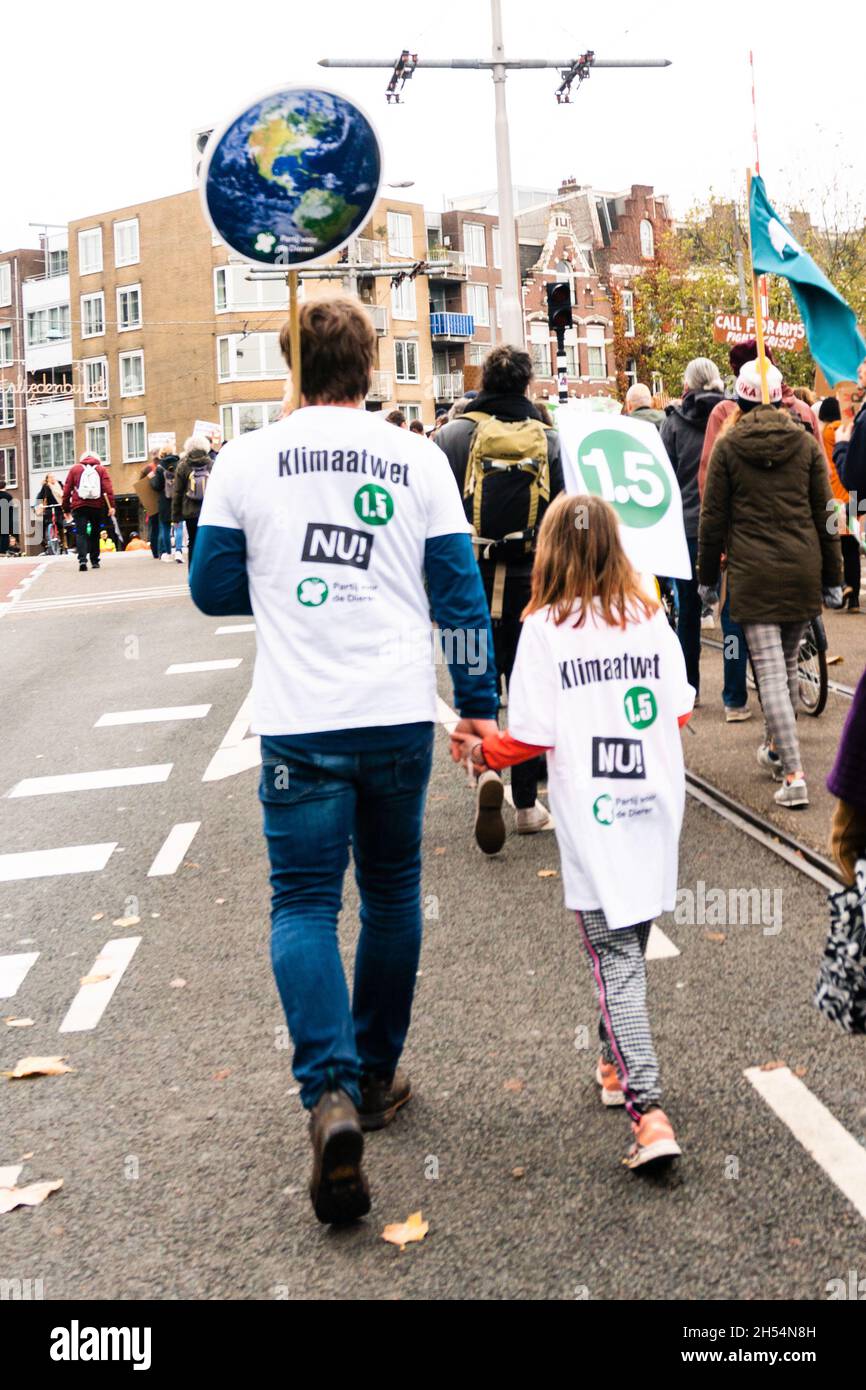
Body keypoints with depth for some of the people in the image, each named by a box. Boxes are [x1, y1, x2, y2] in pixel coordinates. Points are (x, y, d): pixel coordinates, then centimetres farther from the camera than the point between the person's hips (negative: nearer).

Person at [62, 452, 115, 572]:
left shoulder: (74, 469, 12)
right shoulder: (101, 469, 11)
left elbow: (66, 490, 8)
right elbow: (108, 488, -3)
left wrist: (66, 508, 12)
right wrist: (111, 505, -8)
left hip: (79, 507, -1)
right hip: (97, 507, 1)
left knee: (80, 533, -5)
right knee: (95, 533, 14)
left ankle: (82, 559, -24)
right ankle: (95, 561, 16)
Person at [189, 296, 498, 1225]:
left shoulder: (248, 458, 1)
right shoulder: (418, 458, 3)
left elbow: (214, 588, 6)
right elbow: (460, 591, 3)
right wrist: (479, 704, 10)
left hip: (299, 722, -2)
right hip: (399, 714, 2)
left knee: (304, 904, 3)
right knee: (392, 893, 16)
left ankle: (332, 1095, -15)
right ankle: (376, 1077, 29)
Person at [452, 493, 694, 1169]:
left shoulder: (545, 628, -10)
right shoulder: (651, 617, 2)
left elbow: (534, 734, -11)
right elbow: (680, 710, 6)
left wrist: (484, 752, 8)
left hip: (593, 816, -4)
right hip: (656, 805, 4)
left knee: (617, 957, -1)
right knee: (632, 941, 19)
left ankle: (648, 1109, -8)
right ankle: (619, 1064, 36)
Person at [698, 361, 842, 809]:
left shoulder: (727, 445, -1)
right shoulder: (805, 443, 5)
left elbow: (713, 518, 1)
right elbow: (824, 516, 7)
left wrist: (707, 576, 11)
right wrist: (832, 577, 15)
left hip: (752, 573, -3)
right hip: (802, 570, 3)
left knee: (770, 671, -5)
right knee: (788, 665, 18)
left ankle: (793, 775, -12)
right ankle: (775, 748, 34)